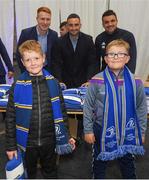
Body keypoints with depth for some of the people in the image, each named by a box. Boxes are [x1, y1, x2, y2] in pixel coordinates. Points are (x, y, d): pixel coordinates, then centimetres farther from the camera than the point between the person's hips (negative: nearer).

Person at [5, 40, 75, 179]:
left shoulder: (52, 83, -8)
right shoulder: (18, 86, -11)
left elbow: (61, 110, 0)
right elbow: (10, 117, -6)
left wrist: (66, 136, 2)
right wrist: (11, 145, -3)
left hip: (49, 140, 1)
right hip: (27, 142, -1)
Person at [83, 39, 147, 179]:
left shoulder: (135, 82, -9)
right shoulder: (97, 81, -14)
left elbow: (141, 108, 1)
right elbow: (88, 107, -7)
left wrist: (142, 132, 5)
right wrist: (88, 130, -4)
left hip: (127, 131, 2)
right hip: (103, 130, -1)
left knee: (128, 162, 22)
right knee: (100, 161, 20)